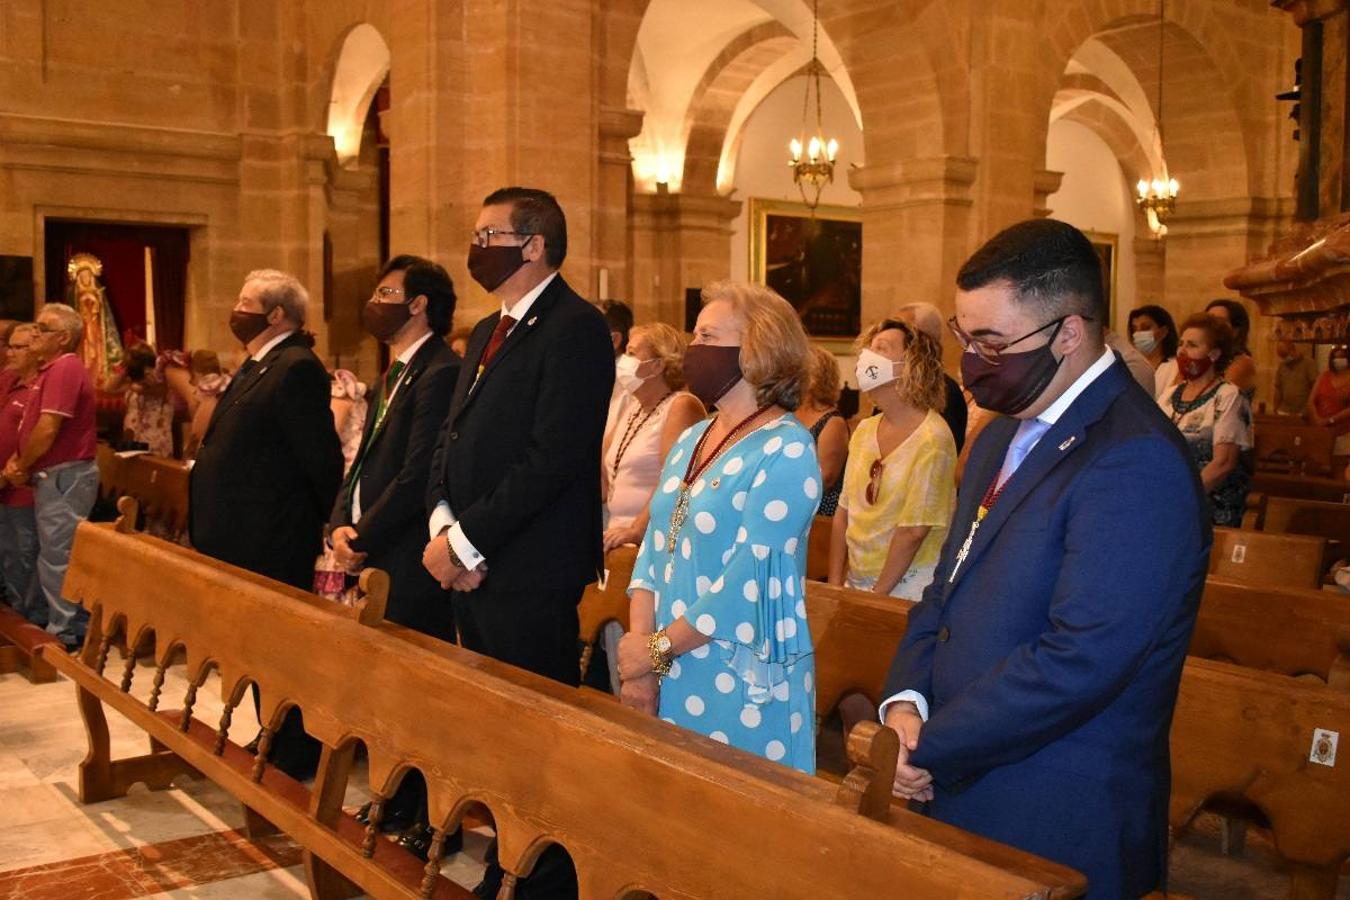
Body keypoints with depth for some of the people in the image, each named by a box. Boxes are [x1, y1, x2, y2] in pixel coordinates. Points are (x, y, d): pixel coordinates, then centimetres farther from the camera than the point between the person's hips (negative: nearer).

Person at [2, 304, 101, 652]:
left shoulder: (65, 369, -17)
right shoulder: (53, 369, 16)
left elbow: (47, 430, -21)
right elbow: (36, 426, 19)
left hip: (64, 476, -10)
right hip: (57, 476, 10)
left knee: (57, 557, -4)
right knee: (61, 555, 15)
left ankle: (64, 634, 4)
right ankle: (77, 627, 23)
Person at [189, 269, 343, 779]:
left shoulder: (296, 369, -17)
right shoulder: (257, 367, 15)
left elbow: (321, 458, -19)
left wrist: (333, 522, -11)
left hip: (275, 545, -10)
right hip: (247, 539, 10)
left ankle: (293, 756, 14)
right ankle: (275, 742, 32)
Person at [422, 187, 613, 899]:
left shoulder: (575, 329, -12)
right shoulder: (486, 333, 17)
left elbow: (553, 458, -21)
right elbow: (452, 439, 16)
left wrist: (466, 540, -16)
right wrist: (443, 526, -1)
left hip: (531, 574, -9)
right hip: (471, 568, 9)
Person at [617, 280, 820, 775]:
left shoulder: (787, 451, -14)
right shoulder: (691, 440, 10)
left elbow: (748, 582, -19)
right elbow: (655, 548, 7)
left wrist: (657, 647, -13)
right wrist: (639, 648, -5)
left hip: (742, 681, -7)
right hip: (670, 676, 7)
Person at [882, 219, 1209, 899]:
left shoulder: (1137, 464, -21)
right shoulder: (1001, 438, 10)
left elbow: (1077, 662, -26)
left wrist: (929, 752, -17)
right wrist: (906, 700, -3)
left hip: (1060, 836, -8)